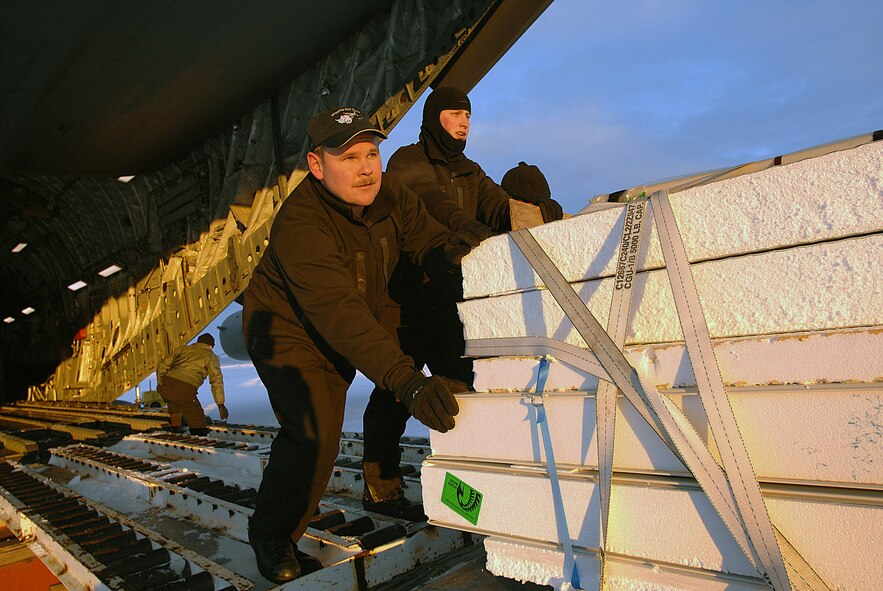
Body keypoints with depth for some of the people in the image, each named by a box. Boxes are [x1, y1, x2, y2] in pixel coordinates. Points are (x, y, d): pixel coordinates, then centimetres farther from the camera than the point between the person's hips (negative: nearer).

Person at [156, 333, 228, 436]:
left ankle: (174, 426, 36)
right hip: (185, 391, -5)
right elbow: (216, 380, 2)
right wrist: (220, 404, 3)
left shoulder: (185, 349, 28)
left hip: (166, 388, 6)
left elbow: (162, 365, 29)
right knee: (200, 429, 3)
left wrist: (160, 384, 41)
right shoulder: (211, 356, 14)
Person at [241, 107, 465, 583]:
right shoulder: (300, 222, -34)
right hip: (289, 331, -6)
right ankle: (271, 536, 7)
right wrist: (407, 381, -53)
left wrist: (456, 257, -39)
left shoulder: (390, 195, -14)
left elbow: (430, 241, -12)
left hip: (353, 330, 7)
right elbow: (340, 315, -44)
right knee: (314, 436, -16)